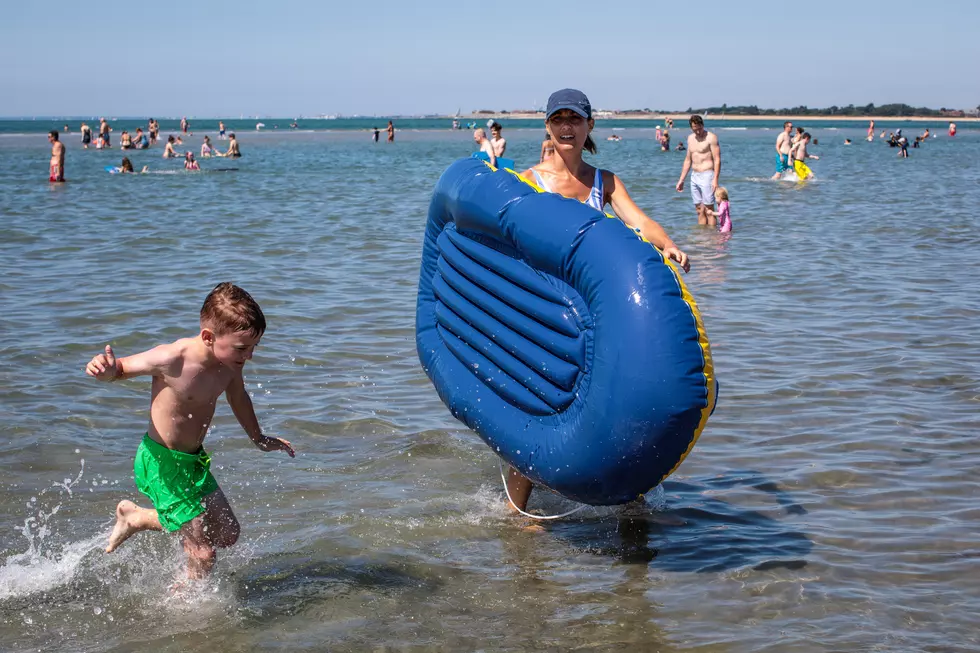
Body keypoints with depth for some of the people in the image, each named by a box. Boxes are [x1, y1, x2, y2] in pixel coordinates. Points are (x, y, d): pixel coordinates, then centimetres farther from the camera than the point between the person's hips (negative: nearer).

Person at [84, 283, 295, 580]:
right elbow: (121, 368, -13)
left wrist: (259, 438, 30)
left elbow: (237, 396, 15)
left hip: (194, 459, 8)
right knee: (202, 554, -9)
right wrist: (106, 369, -39)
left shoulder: (230, 360, -7)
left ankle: (135, 517, 34)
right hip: (162, 463, -8)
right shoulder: (173, 360, -27)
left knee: (227, 534, 20)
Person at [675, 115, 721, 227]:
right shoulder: (690, 138, 14)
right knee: (700, 211, 9)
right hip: (694, 176, 7)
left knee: (709, 210, -8)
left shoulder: (711, 138, -7)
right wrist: (681, 180, 18)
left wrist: (715, 179, -22)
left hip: (707, 176, -7)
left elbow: (717, 160, -12)